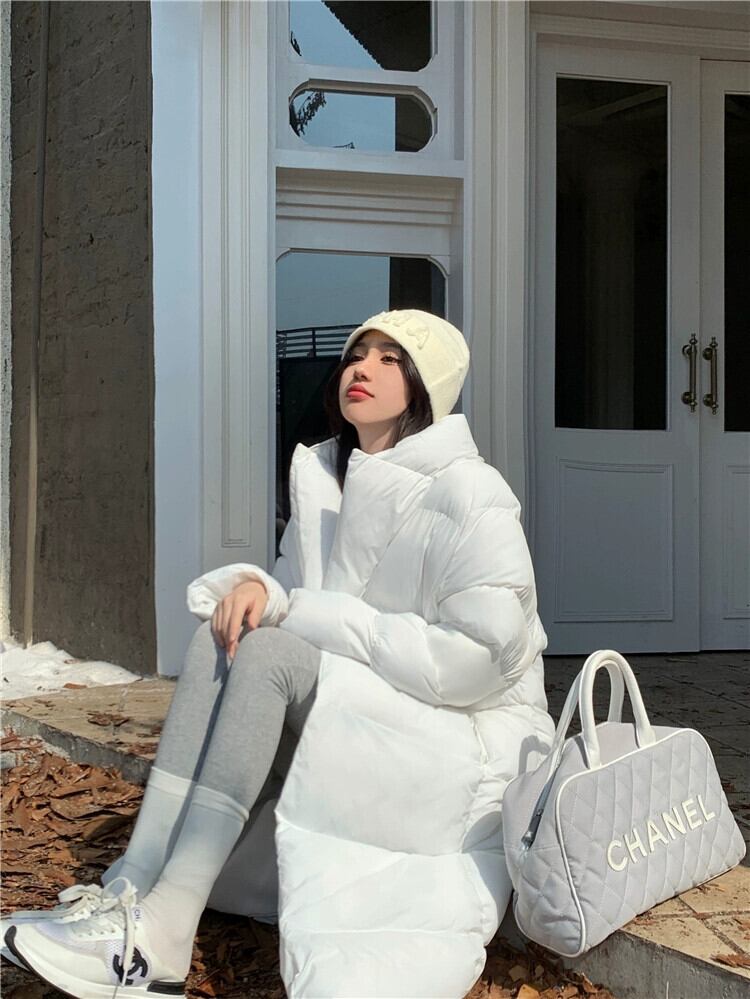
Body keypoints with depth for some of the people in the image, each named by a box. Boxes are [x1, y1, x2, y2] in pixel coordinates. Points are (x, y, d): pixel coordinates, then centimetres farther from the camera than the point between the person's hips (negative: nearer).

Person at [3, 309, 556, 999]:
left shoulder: (465, 491, -13)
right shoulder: (323, 480, 10)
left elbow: (485, 651, -22)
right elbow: (298, 594, 9)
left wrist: (305, 614, -19)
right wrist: (260, 587, -17)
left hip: (467, 747, -7)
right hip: (358, 726, 7)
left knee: (268, 652, -26)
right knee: (222, 636, -15)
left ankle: (156, 938, -31)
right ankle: (134, 888, -23)